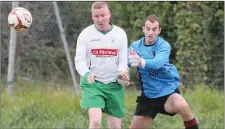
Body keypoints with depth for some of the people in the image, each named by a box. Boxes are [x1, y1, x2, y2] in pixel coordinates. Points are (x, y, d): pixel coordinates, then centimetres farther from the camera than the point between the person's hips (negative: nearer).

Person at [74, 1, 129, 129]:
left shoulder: (120, 34, 2)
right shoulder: (86, 34, -3)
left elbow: (123, 61, 5)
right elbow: (79, 60, -7)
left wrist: (122, 73, -18)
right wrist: (86, 74, -28)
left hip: (114, 85, 3)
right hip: (93, 84, -3)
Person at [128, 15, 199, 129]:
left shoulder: (164, 45, -12)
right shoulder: (135, 46, -1)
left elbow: (158, 62, -33)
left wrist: (142, 63, -53)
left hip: (168, 90, -4)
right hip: (148, 94, 4)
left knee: (182, 106, -35)